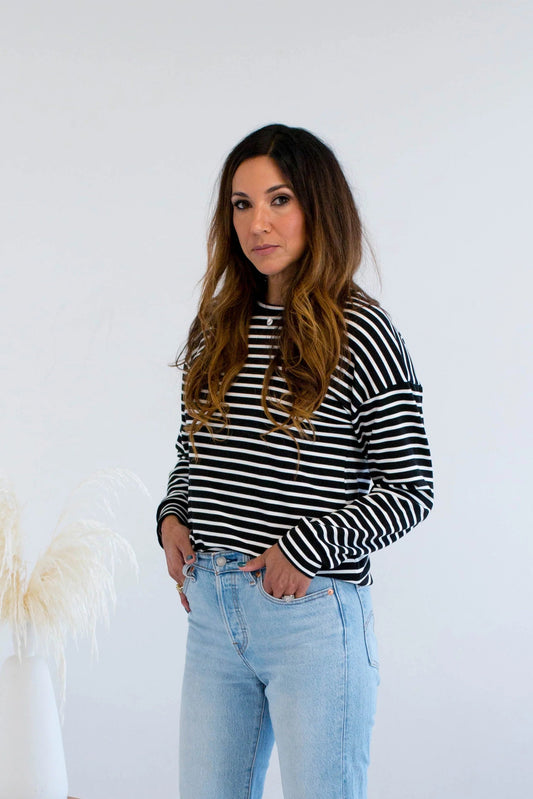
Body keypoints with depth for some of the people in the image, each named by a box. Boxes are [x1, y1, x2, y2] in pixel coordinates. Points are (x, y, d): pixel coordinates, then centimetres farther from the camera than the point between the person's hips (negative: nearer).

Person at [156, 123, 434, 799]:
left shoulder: (360, 333, -8)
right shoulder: (215, 329, 9)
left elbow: (410, 489, -7)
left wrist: (308, 547, -15)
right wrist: (172, 518, 1)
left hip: (314, 611, -5)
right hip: (210, 609, 5)